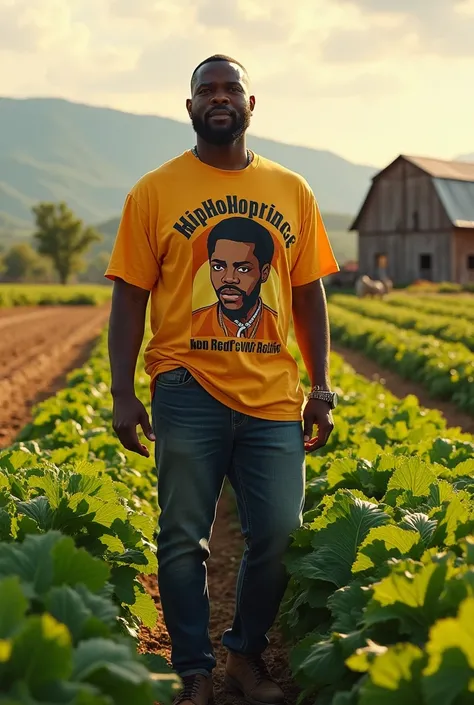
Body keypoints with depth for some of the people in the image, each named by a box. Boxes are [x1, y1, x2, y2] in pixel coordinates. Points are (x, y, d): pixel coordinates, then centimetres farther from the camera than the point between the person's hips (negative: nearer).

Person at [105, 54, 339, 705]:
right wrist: (123, 394, -5)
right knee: (184, 539, 4)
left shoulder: (292, 192, 10)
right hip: (188, 389, -2)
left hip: (274, 396, 2)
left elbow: (309, 296, 13)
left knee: (280, 535, 3)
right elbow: (129, 297, 1)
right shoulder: (154, 192, 3)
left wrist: (321, 388, 8)